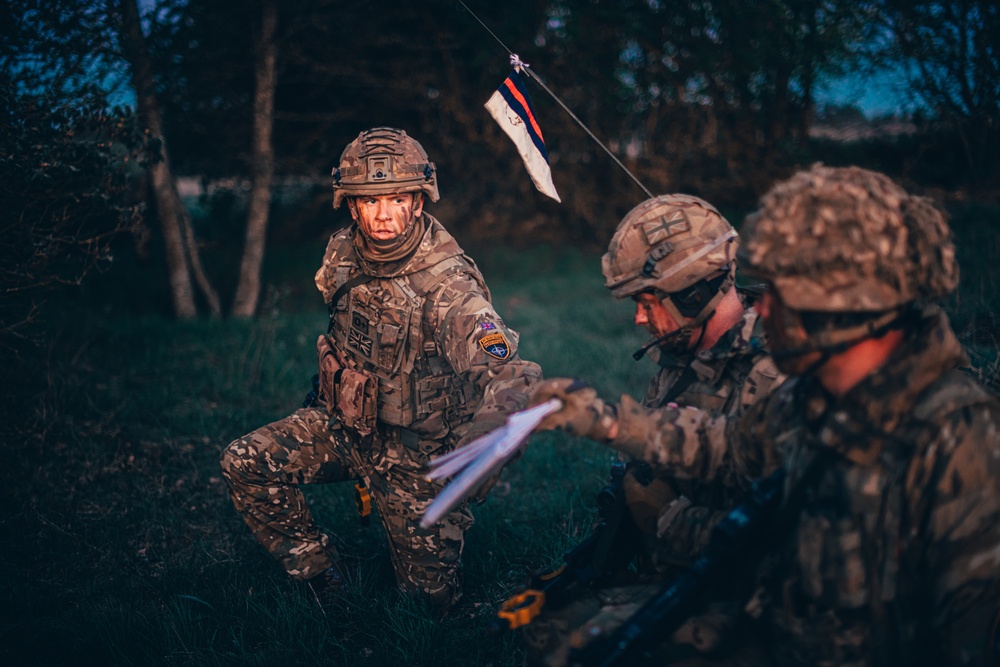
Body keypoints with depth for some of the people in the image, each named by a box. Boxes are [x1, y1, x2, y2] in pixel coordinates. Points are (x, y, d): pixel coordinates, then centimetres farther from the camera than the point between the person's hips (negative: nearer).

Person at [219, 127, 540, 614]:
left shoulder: (447, 285, -28)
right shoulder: (342, 255, -7)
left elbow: (508, 375, -44)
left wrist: (477, 444, -65)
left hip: (416, 450, -5)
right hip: (343, 424, 5)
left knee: (432, 595, 1)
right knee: (245, 464, -14)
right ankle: (323, 581, 4)